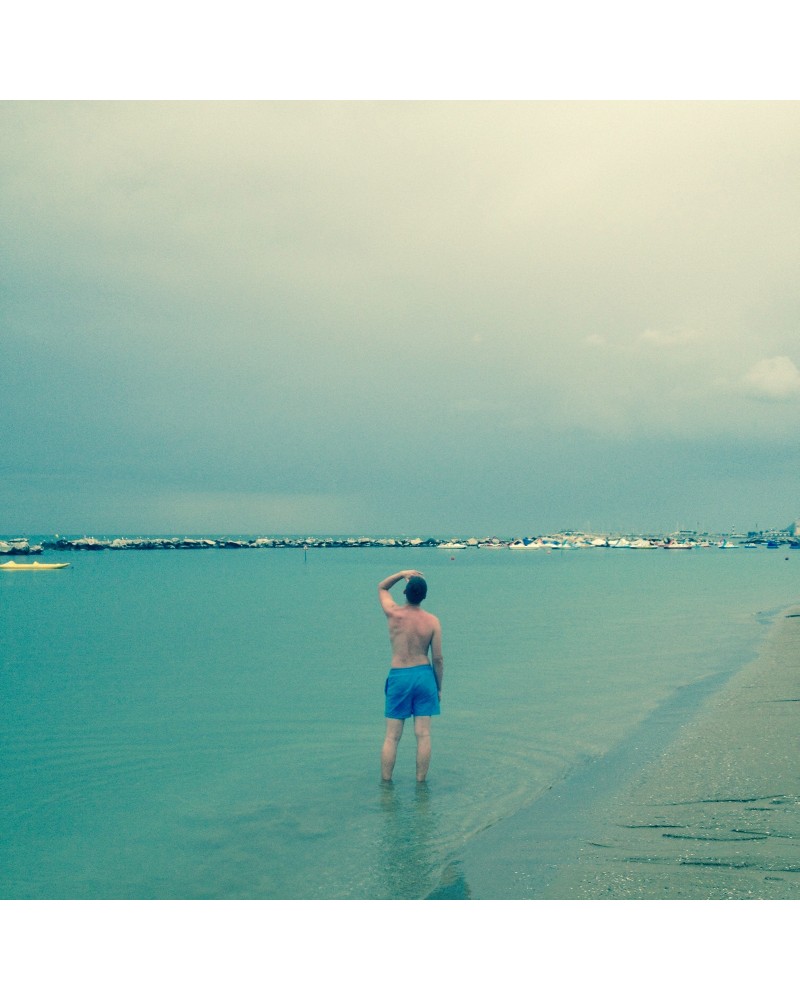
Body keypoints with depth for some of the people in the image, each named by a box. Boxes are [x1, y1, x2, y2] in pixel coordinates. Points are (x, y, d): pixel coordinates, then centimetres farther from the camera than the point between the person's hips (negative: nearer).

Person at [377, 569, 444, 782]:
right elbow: (438, 659, -2)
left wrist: (402, 574, 7)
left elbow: (382, 587, 15)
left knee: (392, 737, 6)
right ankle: (421, 781, 11)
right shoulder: (432, 621, -6)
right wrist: (439, 687, 10)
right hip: (424, 675, 1)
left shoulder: (393, 613, -7)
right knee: (423, 735, 7)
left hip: (399, 677, -1)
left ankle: (385, 782, 10)